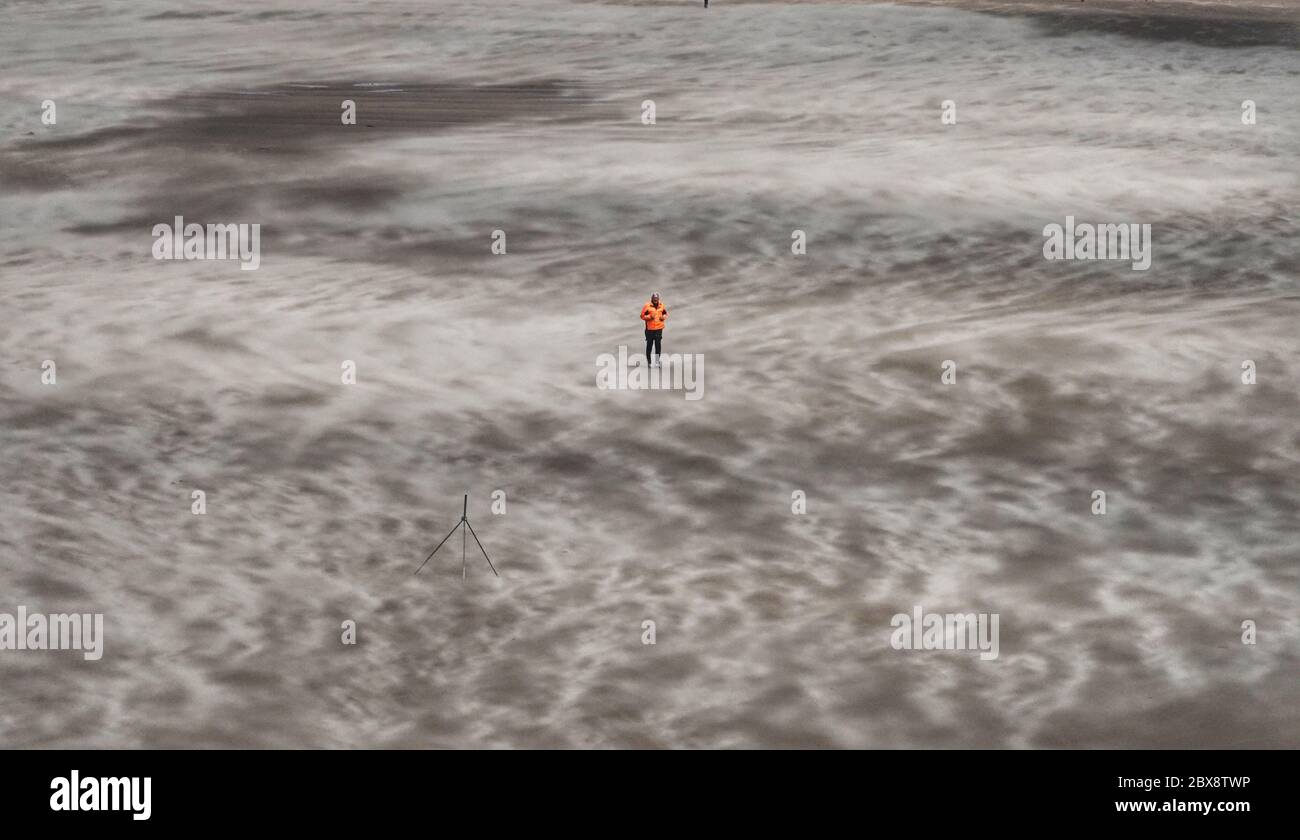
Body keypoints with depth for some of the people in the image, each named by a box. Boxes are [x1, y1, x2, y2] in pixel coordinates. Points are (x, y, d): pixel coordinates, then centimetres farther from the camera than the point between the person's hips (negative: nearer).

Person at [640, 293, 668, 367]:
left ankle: (657, 361, 8)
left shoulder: (661, 305, 7)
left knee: (658, 345, 0)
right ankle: (649, 361, 12)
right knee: (649, 344, 1)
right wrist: (649, 317, -18)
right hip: (650, 328, -3)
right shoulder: (647, 306, -5)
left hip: (659, 328, 3)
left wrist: (663, 317, -1)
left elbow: (665, 313, 20)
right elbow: (642, 316, -3)